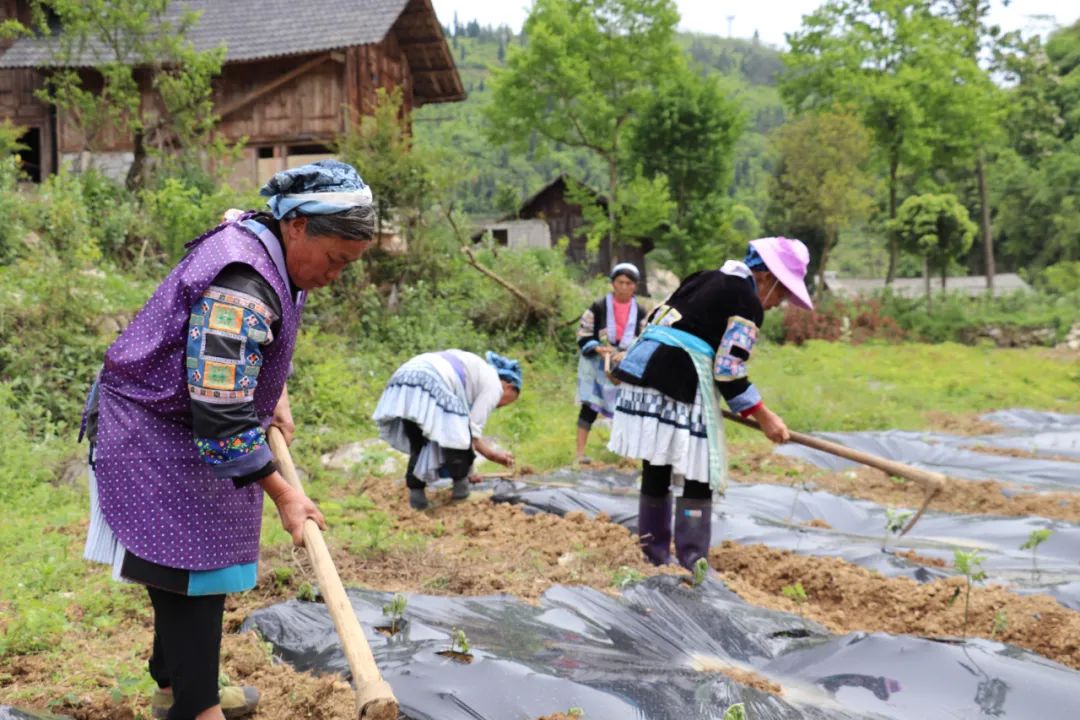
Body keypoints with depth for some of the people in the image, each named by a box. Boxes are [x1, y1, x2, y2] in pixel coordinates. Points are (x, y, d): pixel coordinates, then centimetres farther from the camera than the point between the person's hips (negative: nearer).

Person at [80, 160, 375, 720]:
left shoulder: (265, 249, 0)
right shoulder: (241, 289, -32)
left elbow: (264, 339, 22)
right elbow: (221, 421, -32)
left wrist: (276, 395, 8)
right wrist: (283, 494, -24)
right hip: (156, 441, -10)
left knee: (188, 570, 19)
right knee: (193, 572, -6)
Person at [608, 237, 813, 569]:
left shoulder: (708, 278, 22)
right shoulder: (748, 302, -4)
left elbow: (655, 320, 24)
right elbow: (729, 370, -10)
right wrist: (762, 415, -2)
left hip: (644, 365, 9)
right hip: (680, 383, -9)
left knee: (656, 470, 14)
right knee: (698, 474, 0)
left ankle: (656, 558, 22)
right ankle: (693, 565, 0)